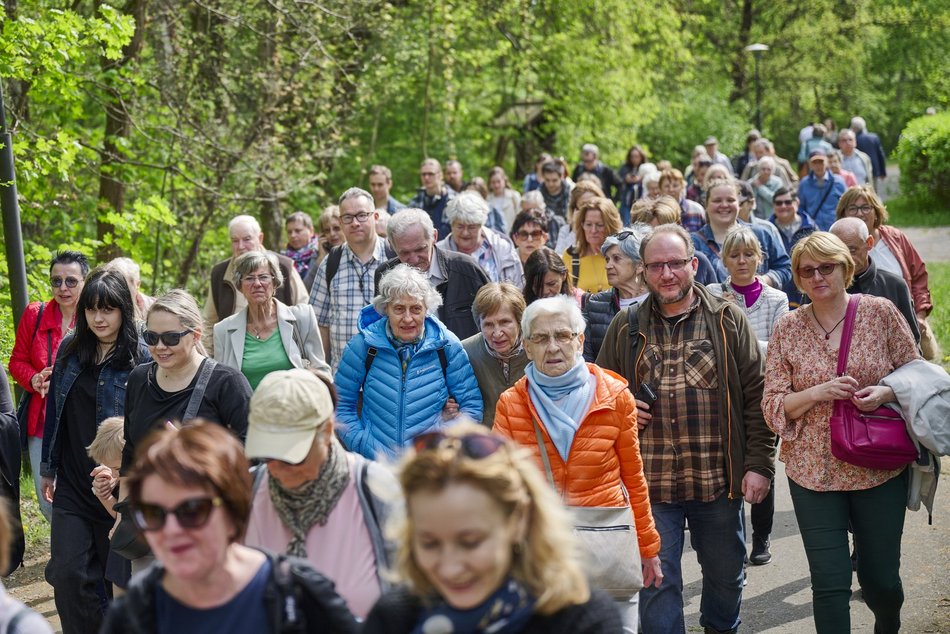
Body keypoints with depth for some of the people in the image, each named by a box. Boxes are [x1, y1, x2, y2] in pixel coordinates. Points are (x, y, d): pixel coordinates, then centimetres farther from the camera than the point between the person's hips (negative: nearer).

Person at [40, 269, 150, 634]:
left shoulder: (141, 360, -11)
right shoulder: (70, 350, 5)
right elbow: (54, 412, 13)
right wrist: (49, 467, 16)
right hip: (72, 484, 4)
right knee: (67, 573, -2)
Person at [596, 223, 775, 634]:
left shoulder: (728, 321, 1)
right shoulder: (626, 327, 6)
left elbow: (756, 397, 0)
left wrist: (759, 464, -6)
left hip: (718, 479, 0)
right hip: (650, 481, 1)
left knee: (725, 575, 16)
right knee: (657, 582, 2)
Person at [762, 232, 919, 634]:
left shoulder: (881, 313, -1)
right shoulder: (787, 329, 1)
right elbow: (773, 406, 0)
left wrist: (885, 393, -15)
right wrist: (819, 393, -17)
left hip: (880, 467, 0)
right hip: (814, 470, 0)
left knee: (881, 577, 10)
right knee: (830, 583, -4)